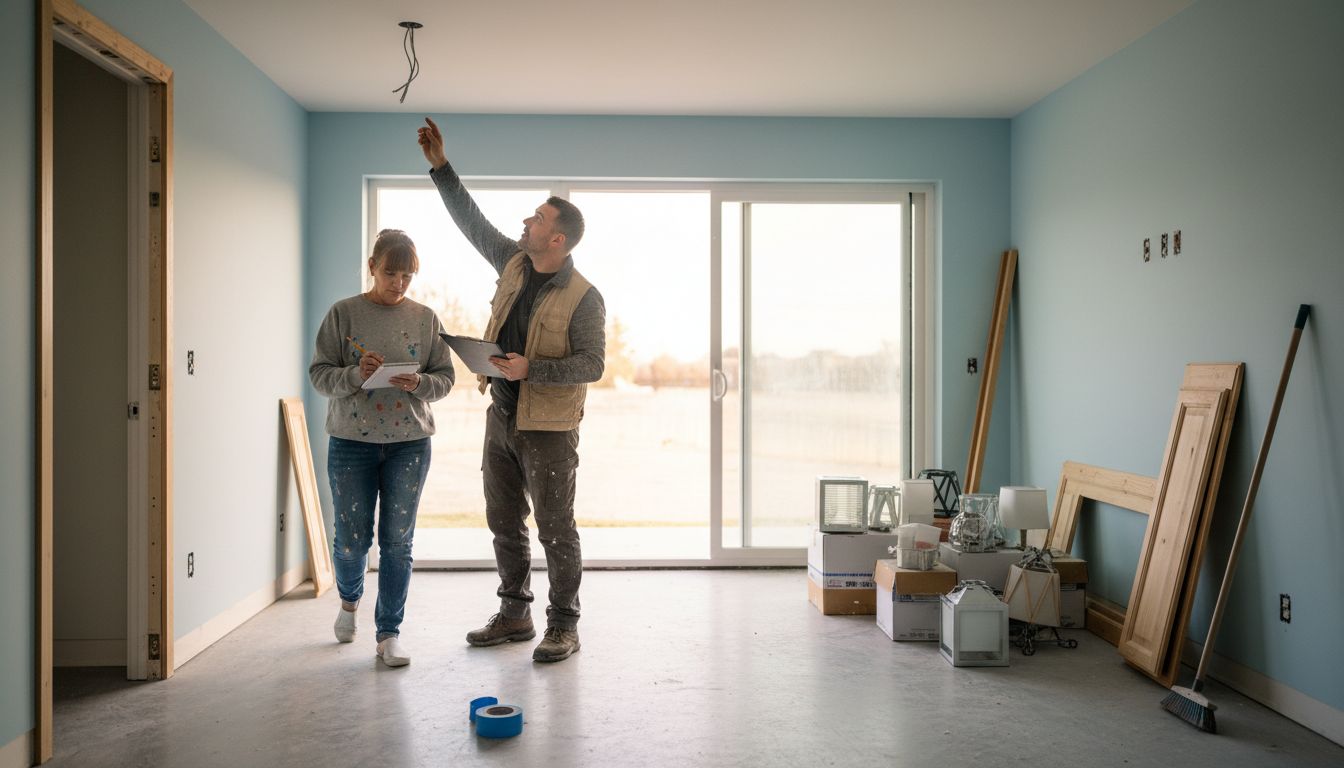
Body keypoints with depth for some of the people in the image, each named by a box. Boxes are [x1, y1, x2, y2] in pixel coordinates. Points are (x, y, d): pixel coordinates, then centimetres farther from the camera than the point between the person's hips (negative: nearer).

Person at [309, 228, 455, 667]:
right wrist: (355, 375, -21)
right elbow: (319, 374, -2)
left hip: (410, 443, 1)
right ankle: (349, 601, 40)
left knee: (398, 541, 2)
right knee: (352, 537, 7)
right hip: (351, 441, -1)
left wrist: (419, 384, -14)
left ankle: (389, 633, 14)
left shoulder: (425, 318, 5)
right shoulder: (343, 313, 0)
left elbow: (445, 377, 6)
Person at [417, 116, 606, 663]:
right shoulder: (514, 265, 6)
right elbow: (471, 220, 14)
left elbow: (591, 365, -16)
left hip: (549, 429, -7)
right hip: (501, 418, 7)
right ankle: (515, 614, 29)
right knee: (504, 524, 15)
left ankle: (564, 626, 13)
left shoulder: (584, 297, -13)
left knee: (555, 530, 0)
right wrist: (440, 166, 11)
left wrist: (531, 369, -24)